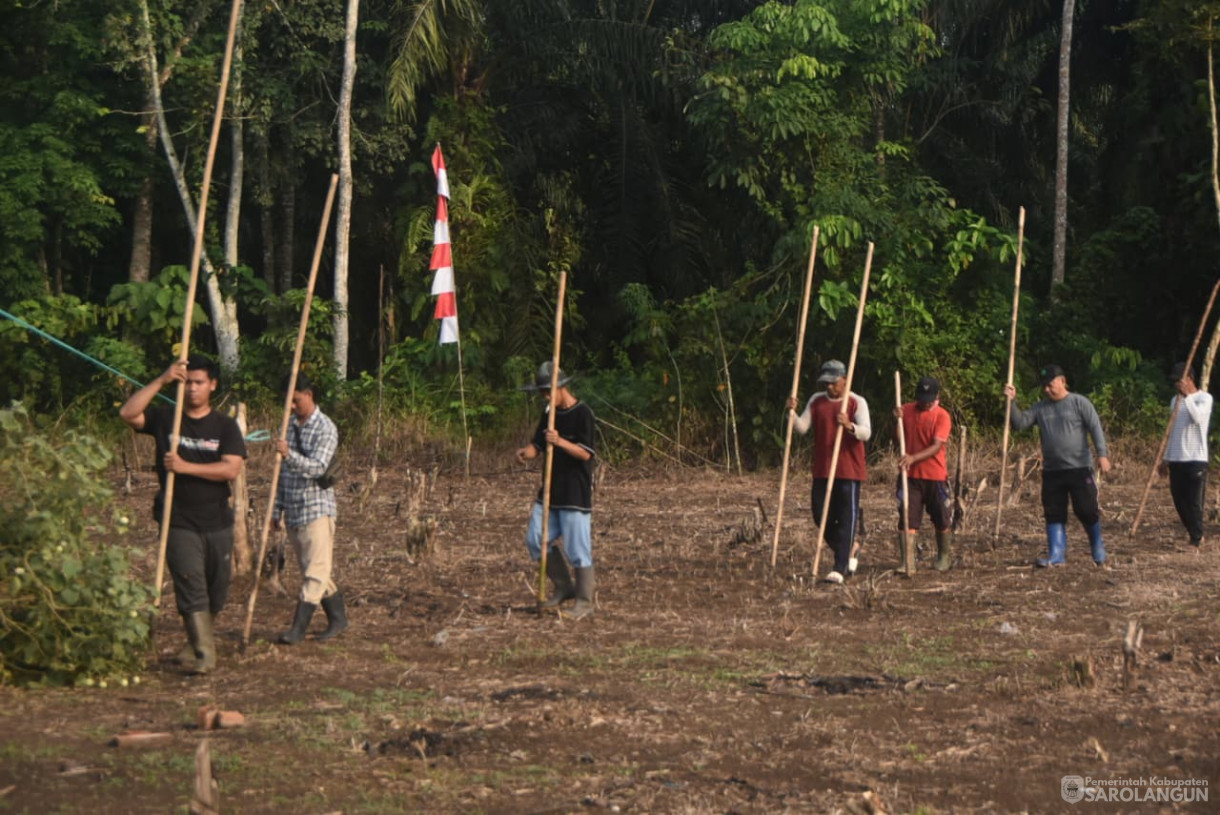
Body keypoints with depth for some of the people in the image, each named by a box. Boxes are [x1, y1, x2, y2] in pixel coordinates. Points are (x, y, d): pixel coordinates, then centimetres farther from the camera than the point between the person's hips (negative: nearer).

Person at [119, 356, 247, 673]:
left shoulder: (224, 426, 2)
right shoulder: (165, 418, 2)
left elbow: (232, 468, -11)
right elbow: (128, 413, -15)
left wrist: (185, 467, -20)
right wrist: (161, 381, -19)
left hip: (217, 523, 2)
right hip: (179, 524, -2)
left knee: (217, 591, 12)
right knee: (191, 587, -12)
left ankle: (197, 644, 32)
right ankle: (203, 654, -13)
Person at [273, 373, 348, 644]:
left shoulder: (325, 429, -9)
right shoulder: (289, 426, 12)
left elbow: (317, 467, -23)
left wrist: (290, 454, -39)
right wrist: (277, 509, 16)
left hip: (317, 507, -8)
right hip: (293, 510, 8)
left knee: (315, 570, -9)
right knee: (311, 570, 11)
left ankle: (298, 627, -13)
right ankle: (338, 619, 21)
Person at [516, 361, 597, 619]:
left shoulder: (582, 413, -12)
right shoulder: (550, 414, 12)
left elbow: (586, 453, -17)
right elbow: (537, 445, 11)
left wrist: (560, 442, -33)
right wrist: (526, 453, -12)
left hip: (576, 493, -8)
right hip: (551, 490, 8)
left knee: (577, 547, -5)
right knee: (535, 539, 7)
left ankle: (584, 601, 6)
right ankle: (564, 587, 21)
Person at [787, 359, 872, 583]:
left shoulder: (857, 402, -5)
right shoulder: (816, 401, 8)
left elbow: (866, 433, -17)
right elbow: (801, 428, 1)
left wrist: (850, 426, -37)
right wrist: (792, 412, -18)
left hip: (849, 471, -5)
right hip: (822, 470, 5)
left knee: (846, 519, -5)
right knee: (821, 518, 7)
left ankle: (840, 569, -5)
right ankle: (847, 556, 27)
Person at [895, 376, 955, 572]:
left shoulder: (942, 416, -9)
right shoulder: (906, 410, 3)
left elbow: (937, 446, -18)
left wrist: (914, 458, -31)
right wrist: (897, 420, -12)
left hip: (935, 476, -2)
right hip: (909, 475, 2)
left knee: (942, 519, 11)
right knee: (907, 518, -6)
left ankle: (944, 557, 31)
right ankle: (906, 561, -6)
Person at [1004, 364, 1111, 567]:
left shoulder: (1079, 403, -1)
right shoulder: (1040, 408, 12)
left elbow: (1096, 428, -8)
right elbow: (1020, 422, 5)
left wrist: (1102, 454, -20)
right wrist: (1012, 402, -8)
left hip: (1079, 469, -5)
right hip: (1051, 471, 5)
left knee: (1087, 510, -3)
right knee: (1054, 514, 3)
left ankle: (1098, 548, 19)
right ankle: (1057, 554, 6)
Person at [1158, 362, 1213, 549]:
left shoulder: (1204, 398, -4)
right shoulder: (1175, 400, 15)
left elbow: (1198, 417, -25)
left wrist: (1187, 395, -23)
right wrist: (1166, 459, 19)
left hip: (1196, 459, -7)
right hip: (1176, 460, 7)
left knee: (1194, 502, -8)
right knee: (1179, 500, 6)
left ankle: (1196, 540, -2)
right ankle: (1196, 535, 20)